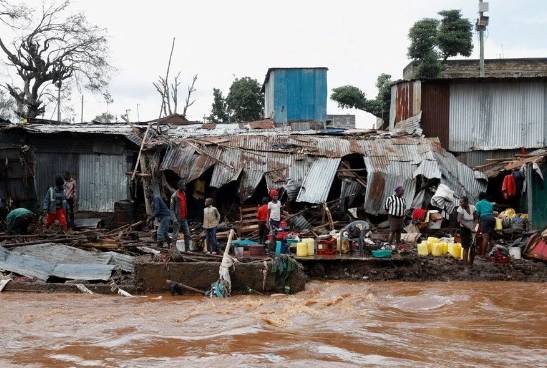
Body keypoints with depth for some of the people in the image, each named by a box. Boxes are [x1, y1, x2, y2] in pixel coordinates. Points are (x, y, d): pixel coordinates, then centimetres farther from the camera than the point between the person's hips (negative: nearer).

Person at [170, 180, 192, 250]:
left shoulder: (184, 194, 14)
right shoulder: (174, 196, -9)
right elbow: (171, 208, -10)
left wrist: (186, 217, 16)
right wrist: (174, 219, -19)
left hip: (184, 219, 7)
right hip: (178, 219, -7)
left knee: (187, 234, 4)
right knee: (175, 235, -3)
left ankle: (187, 249, 7)